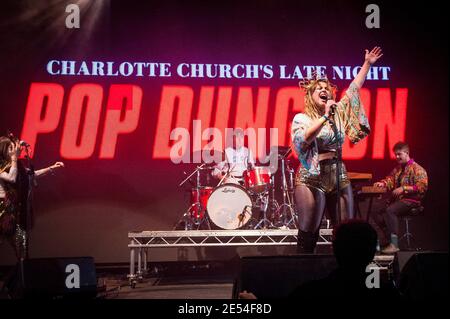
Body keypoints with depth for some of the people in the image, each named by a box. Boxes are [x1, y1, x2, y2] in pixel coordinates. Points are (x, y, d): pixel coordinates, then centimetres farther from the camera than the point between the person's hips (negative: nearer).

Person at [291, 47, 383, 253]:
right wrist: (325, 116, -20)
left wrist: (367, 64, 19)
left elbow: (354, 90, 18)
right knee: (308, 235, -5)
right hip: (312, 179, -5)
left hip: (339, 178, 5)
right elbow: (304, 139, -20)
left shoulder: (339, 112, 12)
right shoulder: (302, 118, -2)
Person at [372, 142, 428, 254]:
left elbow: (422, 187, -18)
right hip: (397, 199, 9)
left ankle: (394, 244, -34)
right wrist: (383, 183, -4)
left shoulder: (417, 169, -8)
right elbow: (390, 179, 20)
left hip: (410, 200, -9)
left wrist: (404, 188, -25)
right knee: (379, 216, -5)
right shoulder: (398, 168, 18)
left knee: (390, 211, -32)